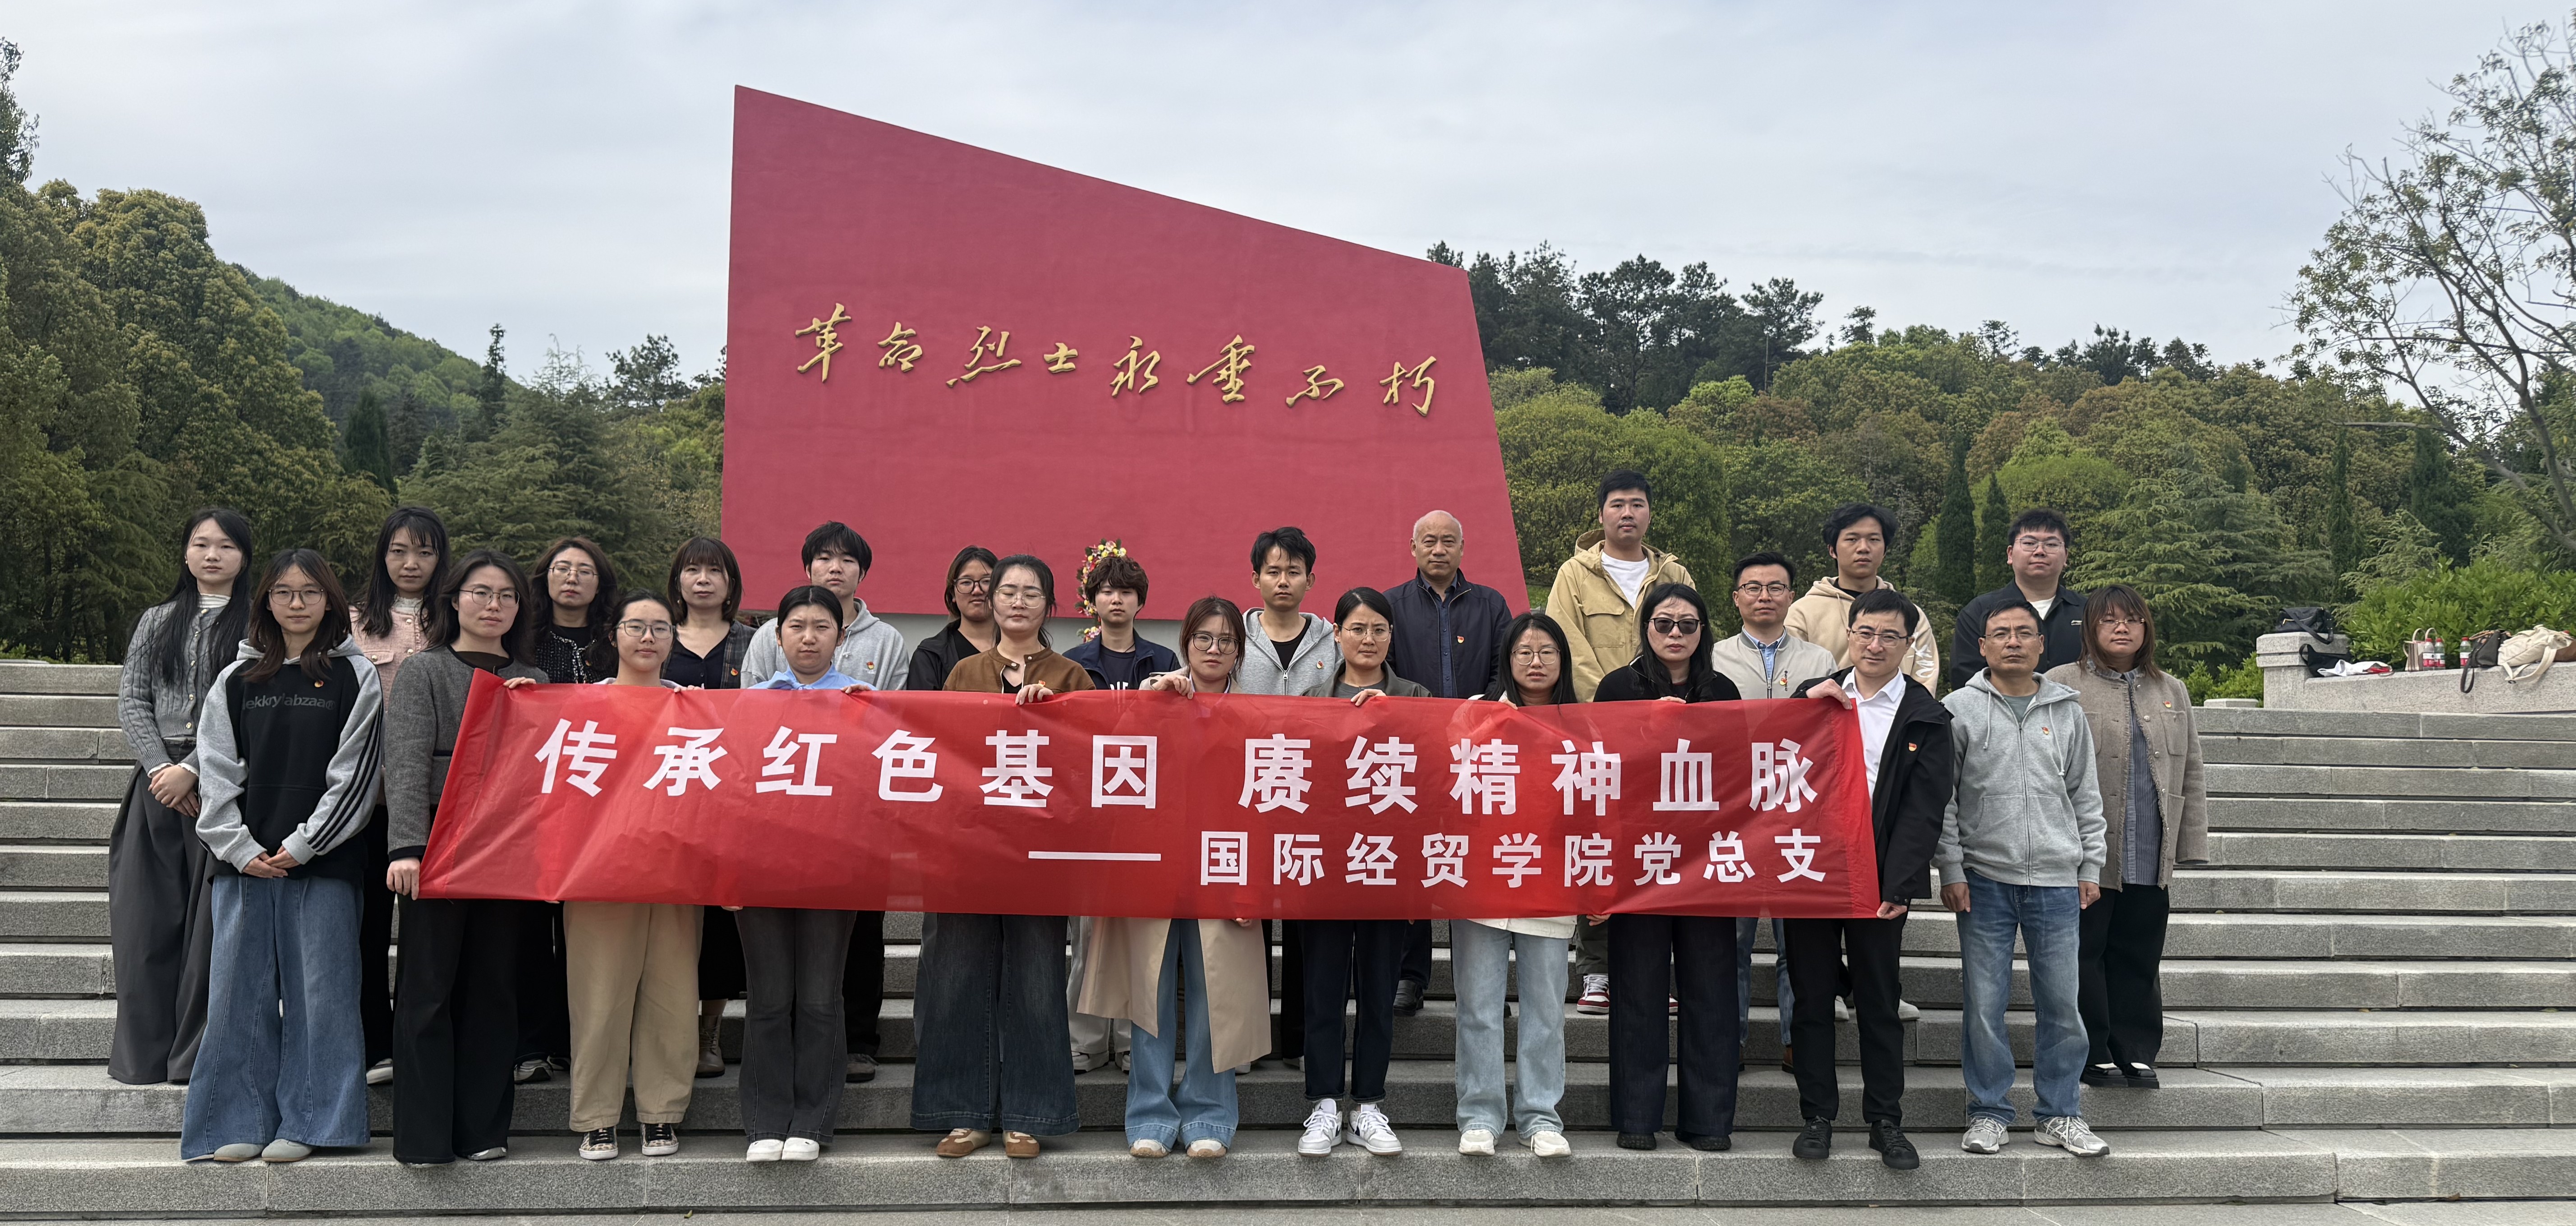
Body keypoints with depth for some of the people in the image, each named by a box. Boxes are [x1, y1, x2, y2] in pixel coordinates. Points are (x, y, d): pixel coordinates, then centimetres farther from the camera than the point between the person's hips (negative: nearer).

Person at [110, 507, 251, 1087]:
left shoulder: (258, 624, 3)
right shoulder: (157, 622, 16)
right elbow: (131, 700, 9)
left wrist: (192, 770, -13)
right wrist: (161, 767, -6)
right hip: (159, 780, 4)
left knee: (211, 918, -4)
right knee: (146, 917, 3)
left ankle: (197, 1054, 4)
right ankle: (142, 1054, 11)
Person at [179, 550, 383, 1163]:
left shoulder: (354, 677, 2)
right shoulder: (237, 681, 12)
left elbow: (355, 774, -3)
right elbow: (217, 773, 8)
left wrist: (302, 846, -9)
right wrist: (240, 849, -4)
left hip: (323, 861, -3)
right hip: (245, 860, 3)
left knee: (319, 990, -1)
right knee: (240, 990, 5)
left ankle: (307, 1123, 8)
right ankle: (241, 1121, 14)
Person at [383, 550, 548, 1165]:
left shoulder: (534, 682, 16)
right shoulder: (425, 671, 4)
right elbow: (406, 763, -8)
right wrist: (406, 846, -20)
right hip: (439, 845, -3)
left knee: (496, 987, 5)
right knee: (429, 986, -2)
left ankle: (484, 1129, 12)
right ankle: (423, 1135, 3)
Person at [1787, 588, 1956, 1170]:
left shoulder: (1926, 717, 2)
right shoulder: (1814, 697, 9)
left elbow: (1924, 810, -4)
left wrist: (1898, 886, -14)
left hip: (1879, 878, -2)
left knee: (1880, 1003, 6)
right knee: (1811, 998, 6)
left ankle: (1886, 1122, 15)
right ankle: (1818, 1116, 16)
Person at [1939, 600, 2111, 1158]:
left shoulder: (2067, 710, 9)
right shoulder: (1959, 709, 0)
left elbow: (2086, 794, 14)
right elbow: (1941, 797, 0)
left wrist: (2091, 866, 9)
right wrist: (1950, 870, -6)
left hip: (2057, 881, 2)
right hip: (1984, 880, -2)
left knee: (2062, 1003, 6)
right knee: (1984, 1004, 1)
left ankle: (2060, 1114, 18)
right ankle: (1989, 1112, 13)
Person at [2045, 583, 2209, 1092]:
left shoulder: (2171, 692, 16)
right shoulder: (2063, 684, 2)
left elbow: (2190, 775, 17)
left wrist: (2192, 845, 10)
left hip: (2150, 858, 4)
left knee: (2139, 957, 8)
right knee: (2084, 954, 1)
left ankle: (2136, 1053, 16)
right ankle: (2091, 1053, 10)